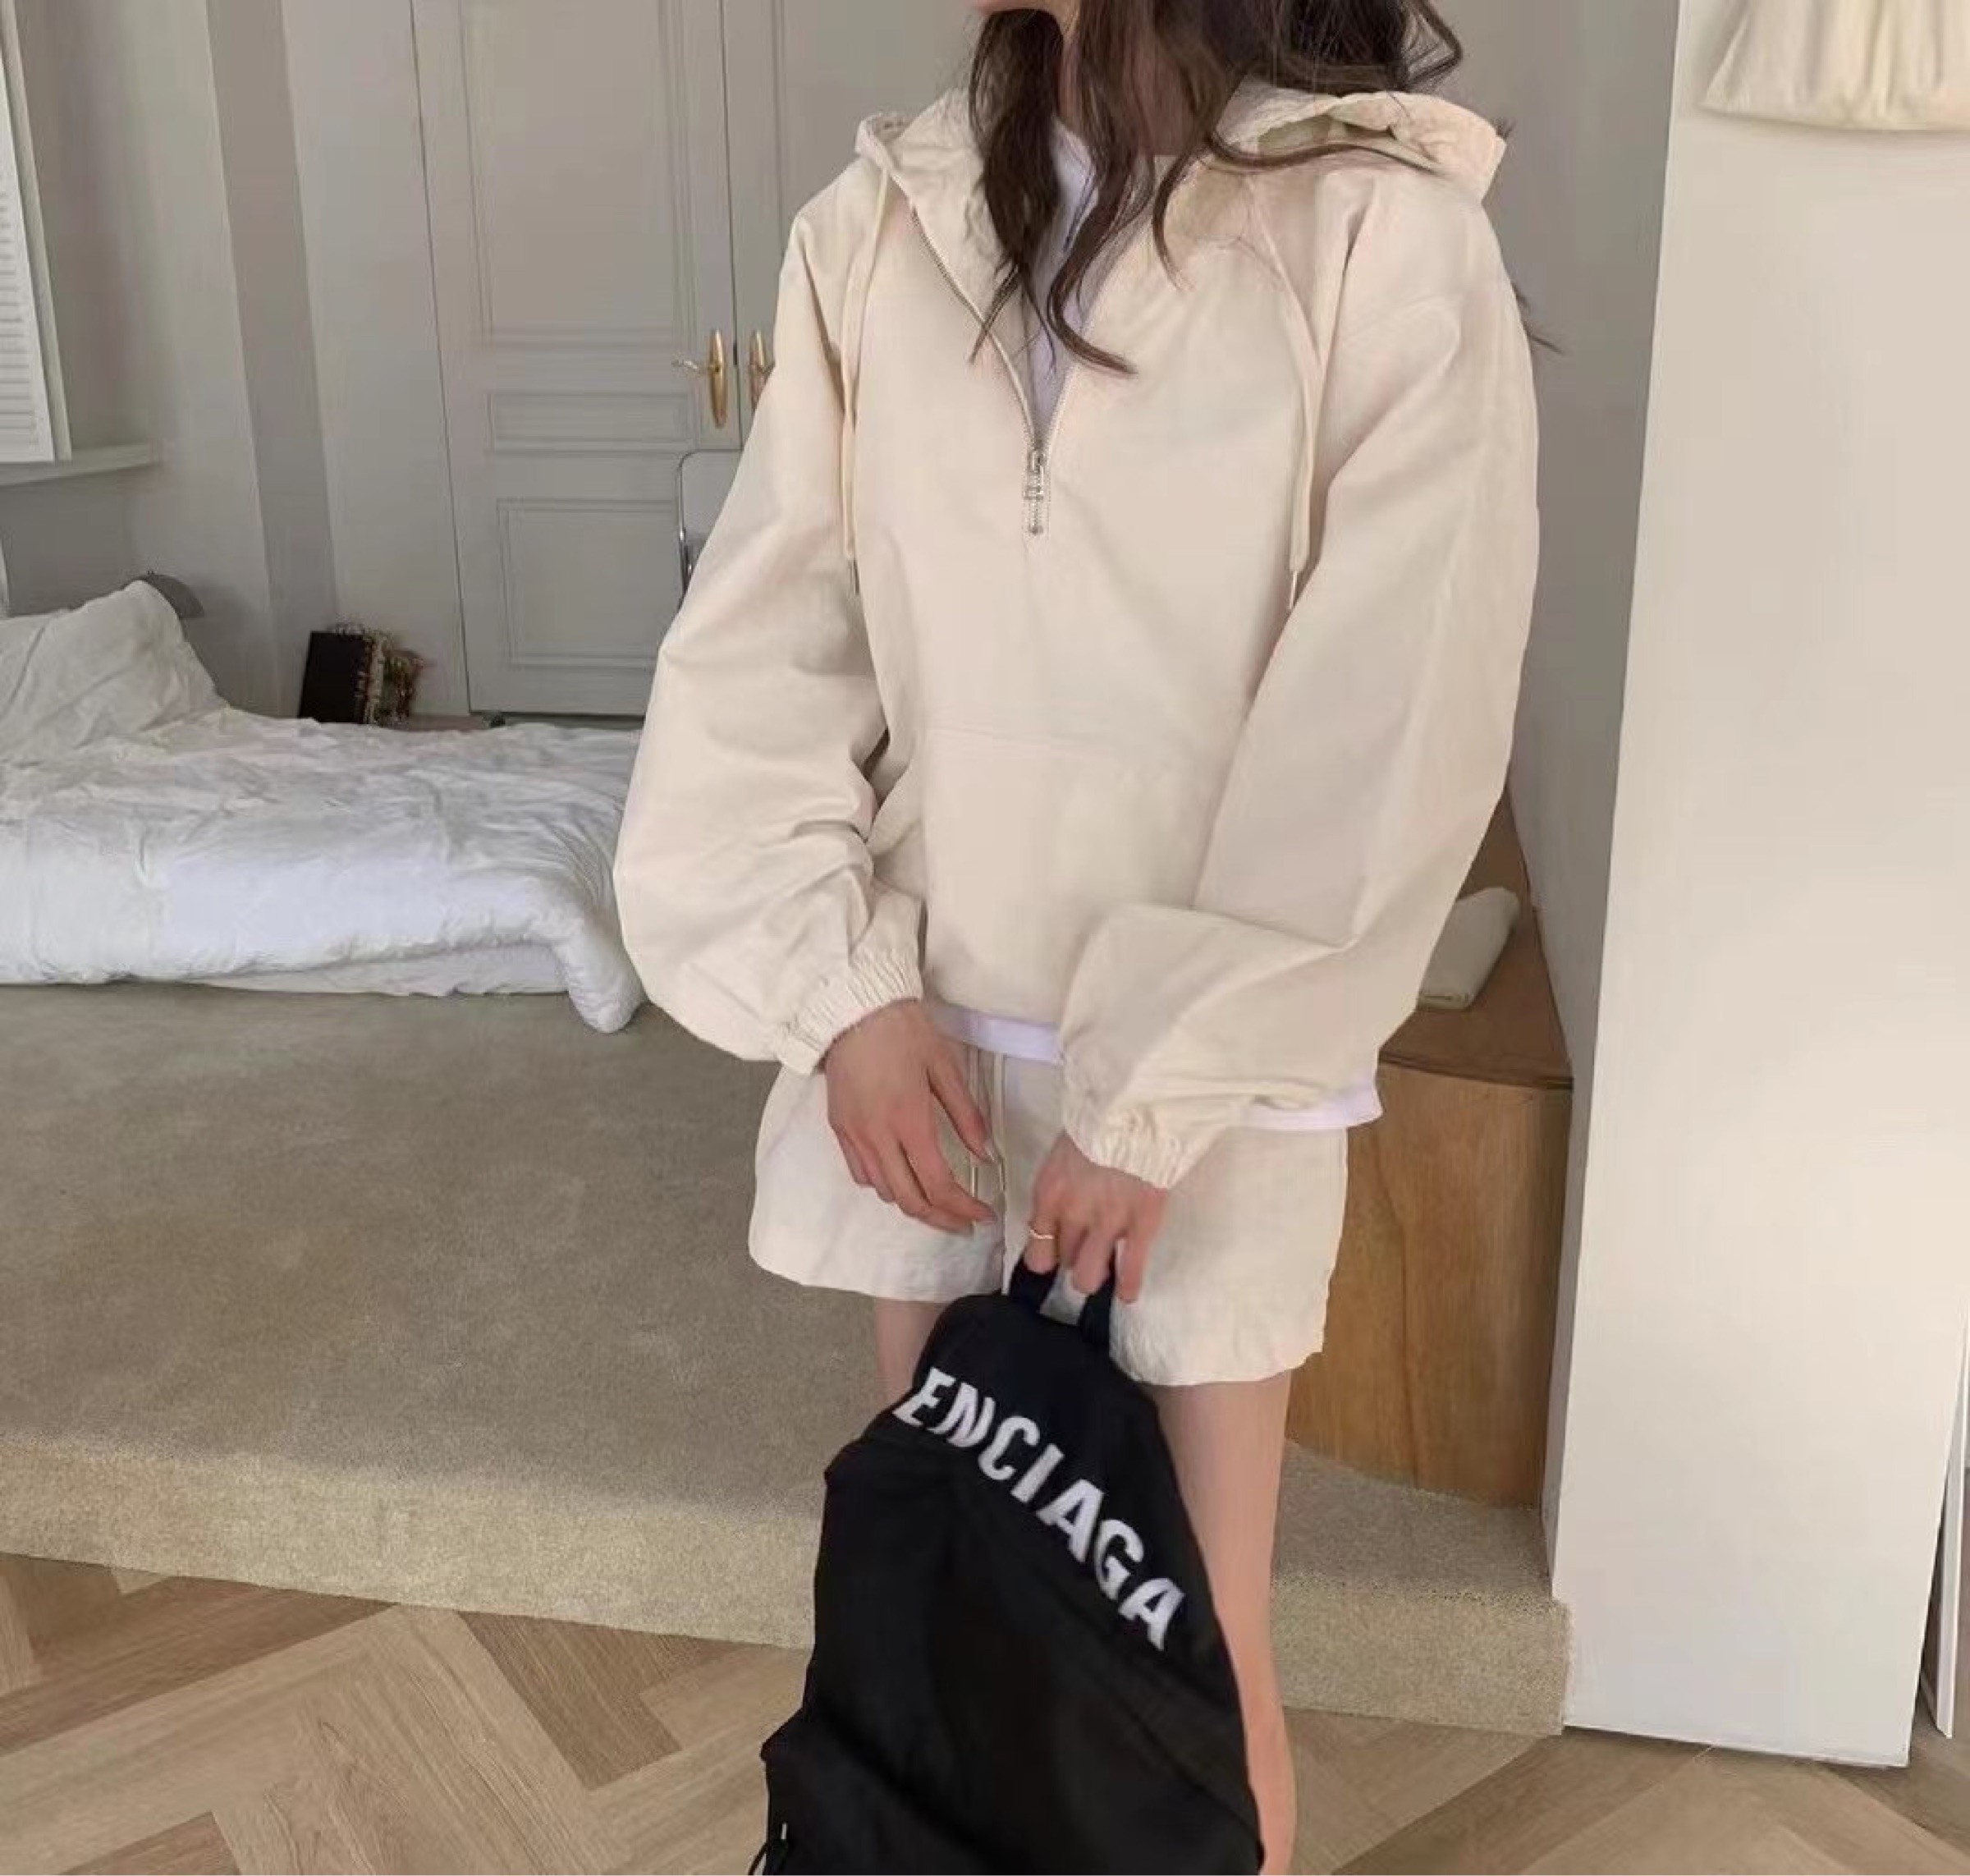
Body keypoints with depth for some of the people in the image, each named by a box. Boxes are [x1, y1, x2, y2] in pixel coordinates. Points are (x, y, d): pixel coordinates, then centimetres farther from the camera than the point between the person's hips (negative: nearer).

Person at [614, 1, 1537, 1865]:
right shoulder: (874, 229, 2)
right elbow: (758, 652, 2)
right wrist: (845, 984, -8)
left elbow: (1382, 744, -14)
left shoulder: (1388, 240, -11)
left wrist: (1156, 1095, -14)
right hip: (922, 1044, 4)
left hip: (1206, 1073, -3)